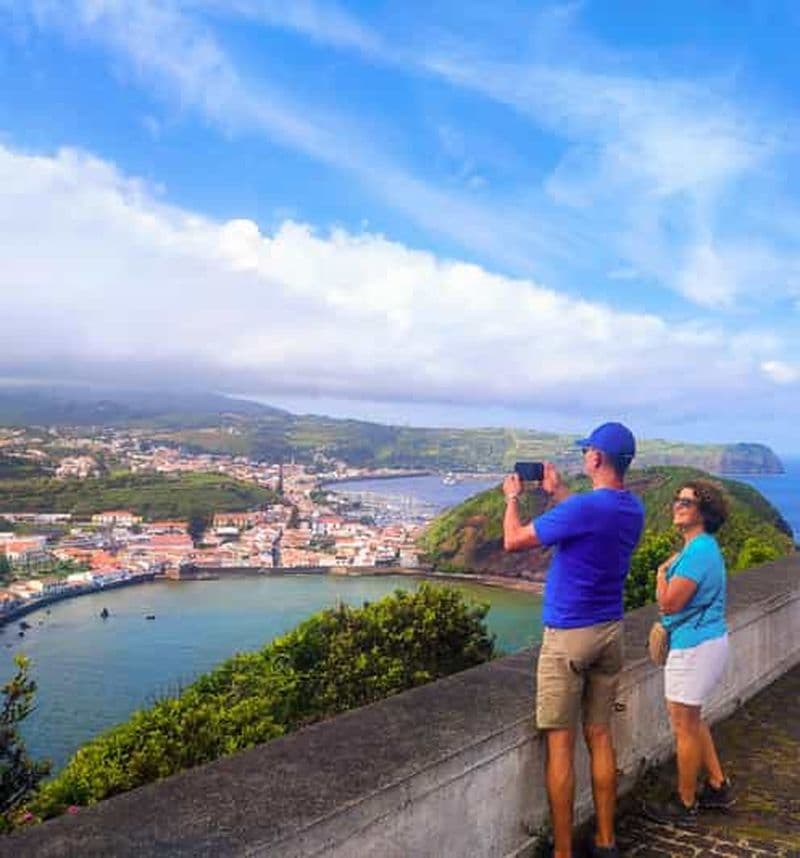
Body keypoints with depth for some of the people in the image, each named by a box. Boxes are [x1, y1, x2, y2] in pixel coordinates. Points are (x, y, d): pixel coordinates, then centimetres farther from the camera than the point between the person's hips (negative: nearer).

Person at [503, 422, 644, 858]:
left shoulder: (582, 508, -22)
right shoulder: (633, 508, 2)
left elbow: (513, 540, -12)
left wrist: (512, 498, 5)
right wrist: (557, 491, 26)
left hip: (568, 637, -7)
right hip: (610, 633, 7)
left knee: (560, 744, 2)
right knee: (599, 737, 15)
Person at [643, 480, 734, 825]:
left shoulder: (698, 551, -22)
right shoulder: (701, 547, 10)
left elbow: (668, 603, -22)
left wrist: (661, 571, -6)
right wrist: (666, 626, 9)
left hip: (695, 647, -10)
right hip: (705, 640, 10)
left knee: (685, 725, 2)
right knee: (691, 719, 22)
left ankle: (684, 805, 16)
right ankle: (718, 787, 34)